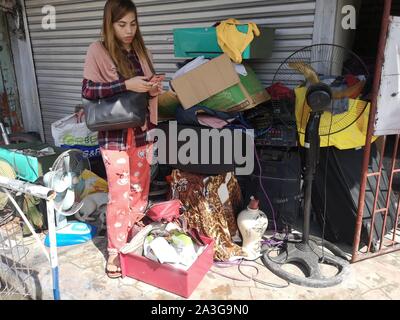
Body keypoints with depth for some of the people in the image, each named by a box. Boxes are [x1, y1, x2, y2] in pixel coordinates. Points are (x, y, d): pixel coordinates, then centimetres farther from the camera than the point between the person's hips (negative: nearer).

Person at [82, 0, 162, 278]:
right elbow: (88, 90, -13)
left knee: (140, 189, 14)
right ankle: (115, 251, 16)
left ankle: (135, 237, 34)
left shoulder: (139, 49, 10)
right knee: (120, 194, -1)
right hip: (115, 134, -5)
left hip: (142, 130, 6)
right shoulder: (98, 50, -6)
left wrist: (154, 90, -5)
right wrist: (126, 84, -22)